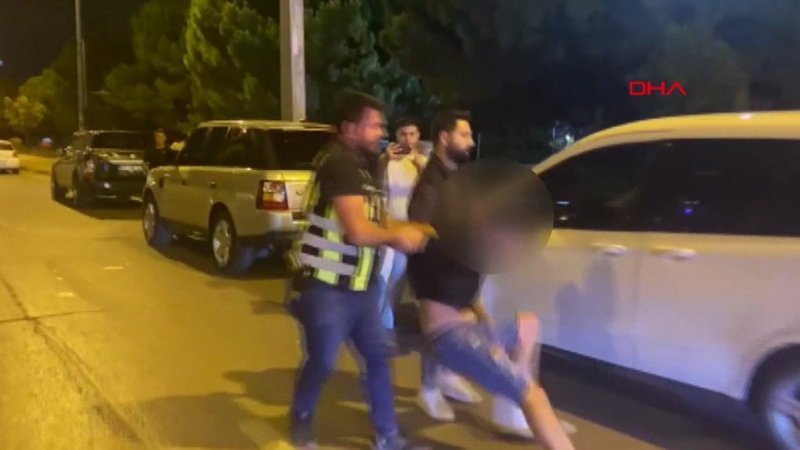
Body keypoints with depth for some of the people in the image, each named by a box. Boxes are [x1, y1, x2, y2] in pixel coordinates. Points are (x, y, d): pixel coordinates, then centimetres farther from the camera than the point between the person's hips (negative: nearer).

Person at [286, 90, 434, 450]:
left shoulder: (361, 165, 12)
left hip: (359, 285, 9)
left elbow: (374, 224, 17)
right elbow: (358, 231, -26)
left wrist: (408, 231, -1)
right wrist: (398, 235, -8)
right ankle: (301, 421, 33)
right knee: (322, 362, 5)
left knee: (379, 356, 11)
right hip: (326, 287, -9)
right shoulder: (339, 163, -19)